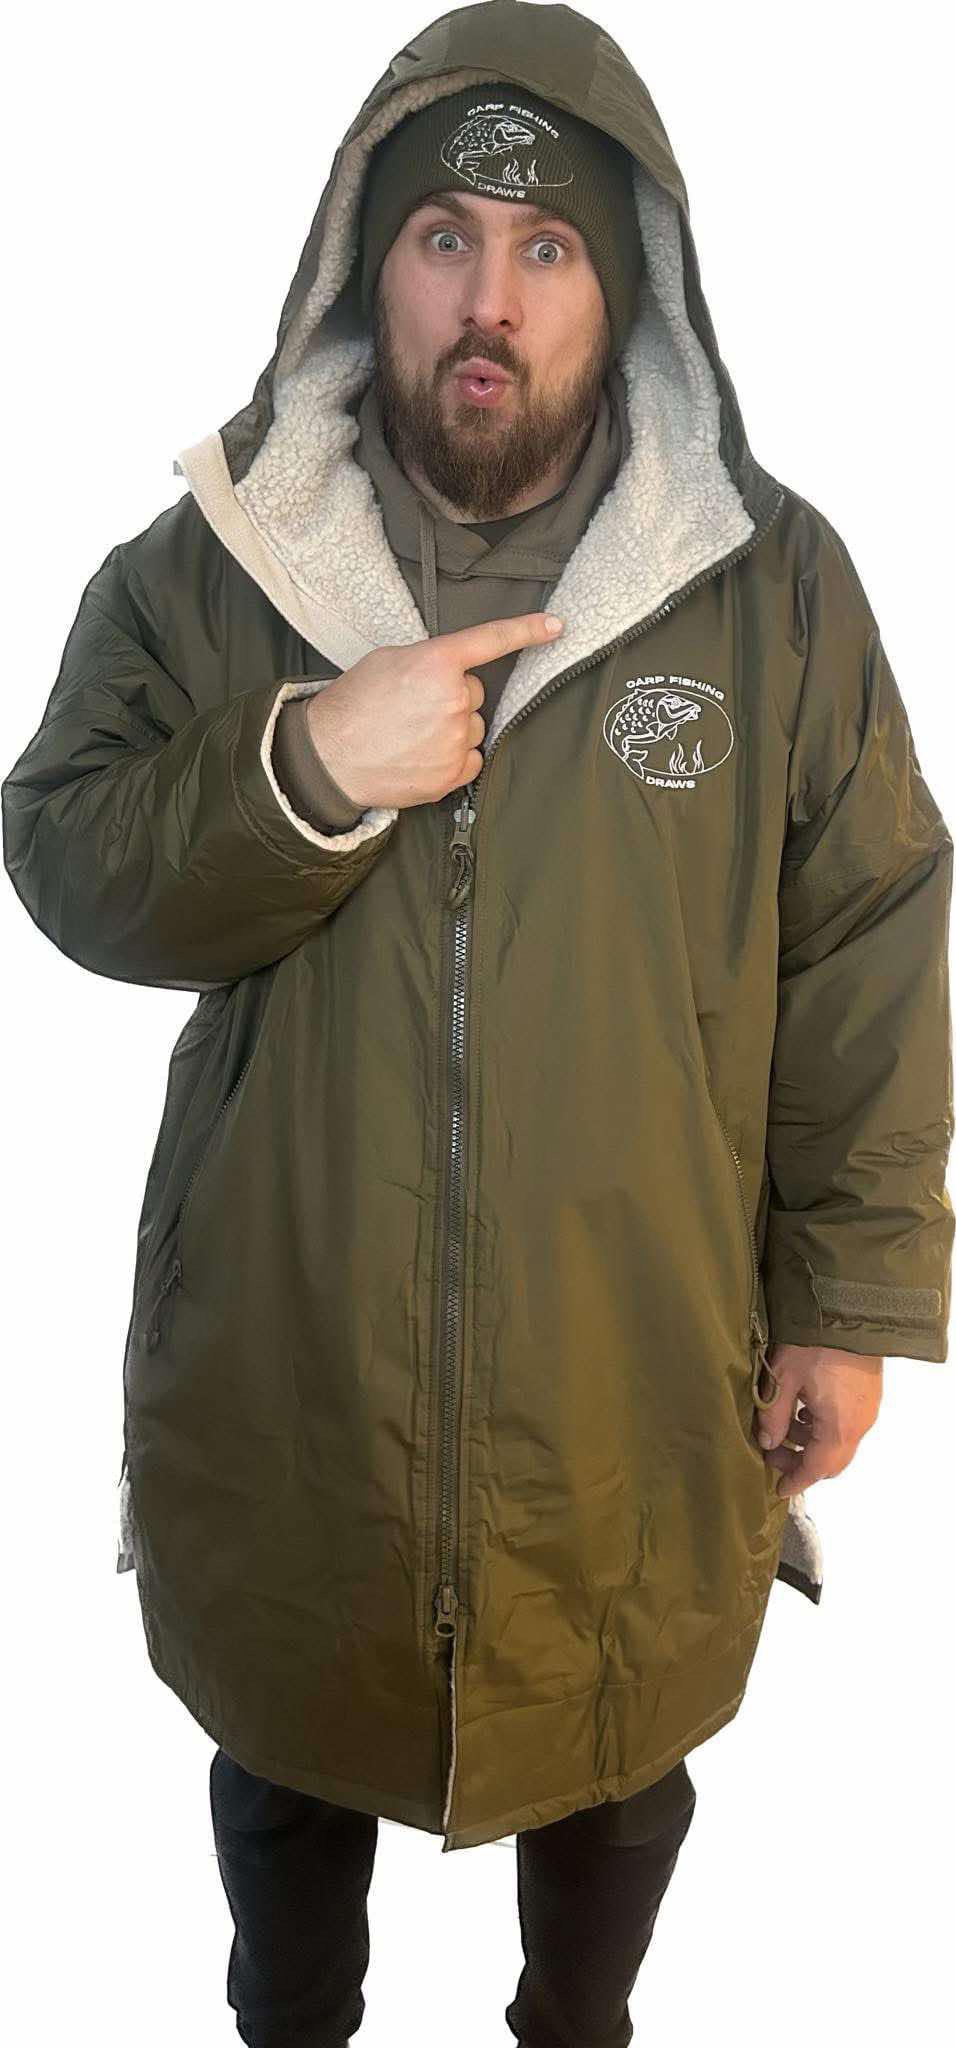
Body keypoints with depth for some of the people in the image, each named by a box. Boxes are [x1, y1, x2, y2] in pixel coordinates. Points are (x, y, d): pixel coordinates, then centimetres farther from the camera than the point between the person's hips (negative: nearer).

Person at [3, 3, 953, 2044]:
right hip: (287, 1365, 1)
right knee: (284, 1753, 26)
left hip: (639, 1379, 0)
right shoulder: (212, 559, -4)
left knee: (616, 1761, 25)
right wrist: (301, 772, -23)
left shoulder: (776, 583, -7)